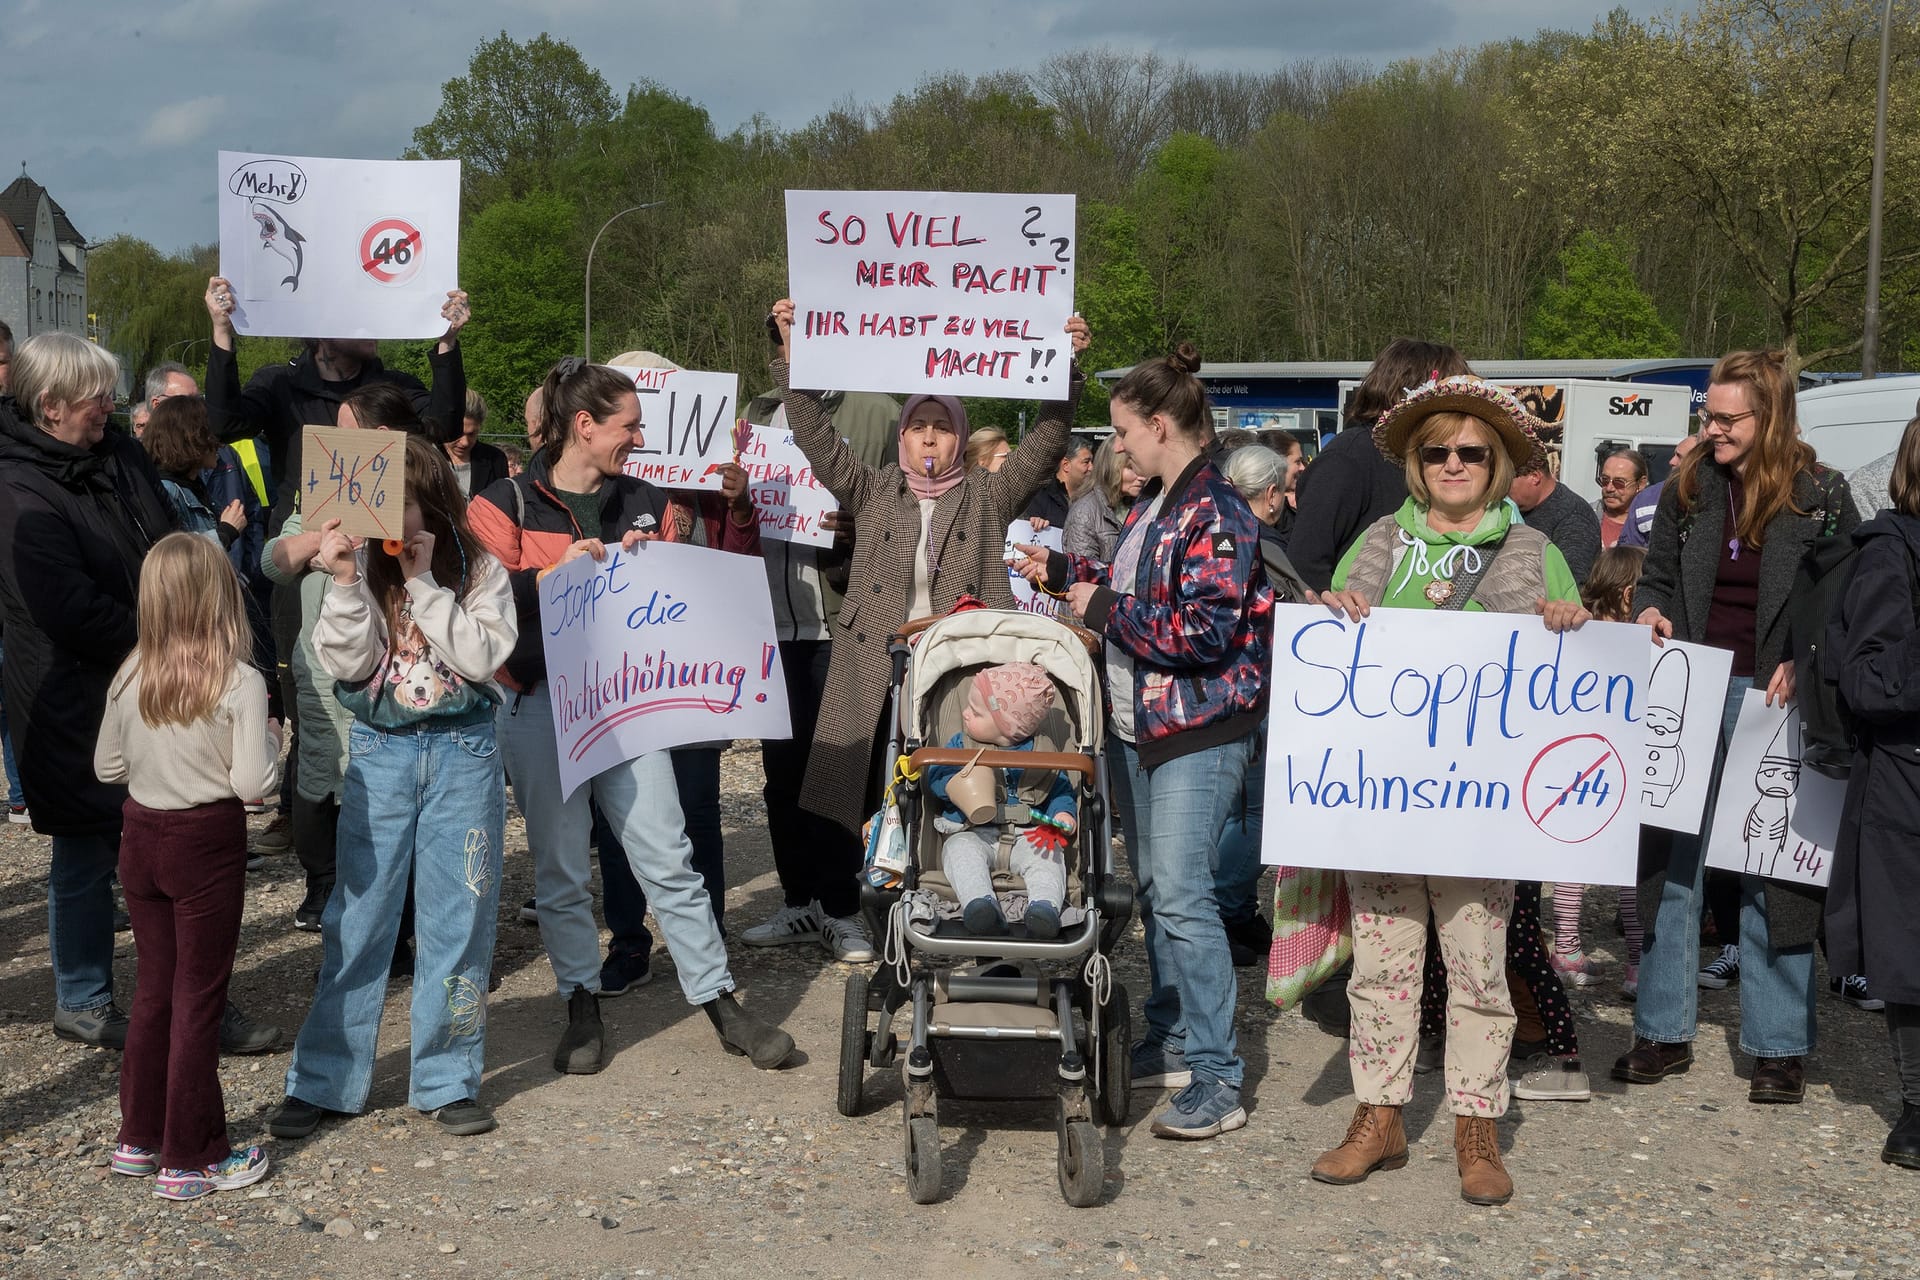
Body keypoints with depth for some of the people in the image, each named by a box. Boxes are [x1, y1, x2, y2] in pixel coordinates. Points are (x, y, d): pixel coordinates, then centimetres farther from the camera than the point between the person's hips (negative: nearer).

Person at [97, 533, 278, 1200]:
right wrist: (268, 738, -2)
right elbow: (253, 783, -20)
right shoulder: (241, 684, -17)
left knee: (154, 988, 19)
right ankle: (190, 1159, 11)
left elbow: (107, 767, 7)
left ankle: (140, 1139, 28)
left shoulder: (130, 677, -2)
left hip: (142, 838, 5)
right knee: (197, 1000, 4)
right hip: (208, 845, -5)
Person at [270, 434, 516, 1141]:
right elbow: (347, 664, -9)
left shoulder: (479, 571, -2)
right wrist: (346, 580, -20)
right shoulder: (363, 572, 1)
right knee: (357, 914, 3)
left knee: (458, 915, 3)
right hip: (378, 751, 1)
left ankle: (447, 1080, 15)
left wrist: (424, 581, -18)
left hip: (463, 752, -1)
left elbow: (481, 657, -16)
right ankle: (325, 1080, 12)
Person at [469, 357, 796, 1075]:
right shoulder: (506, 505, 1)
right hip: (541, 705, -2)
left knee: (668, 857, -1)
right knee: (560, 867, 5)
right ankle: (582, 1008, 19)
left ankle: (721, 1005, 6)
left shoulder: (646, 504, 13)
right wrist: (559, 571, -19)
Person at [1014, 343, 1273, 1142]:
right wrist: (1063, 573, 18)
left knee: (1181, 894, -12)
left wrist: (1106, 611, -17)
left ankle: (1216, 1079, -6)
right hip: (1138, 725, 10)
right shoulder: (1153, 505, 12)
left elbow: (1204, 632, -25)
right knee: (1152, 888, 15)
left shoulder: (1214, 515, -17)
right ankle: (1170, 1043, 28)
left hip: (1199, 732, -10)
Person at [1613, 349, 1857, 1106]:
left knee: (1771, 872, 1)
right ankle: (1664, 1031, 14)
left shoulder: (1820, 496, -4)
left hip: (1770, 701, -3)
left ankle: (1779, 1045, 11)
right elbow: (1657, 577, 16)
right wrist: (1650, 614, -5)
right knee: (1673, 860, 4)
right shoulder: (1688, 489, 5)